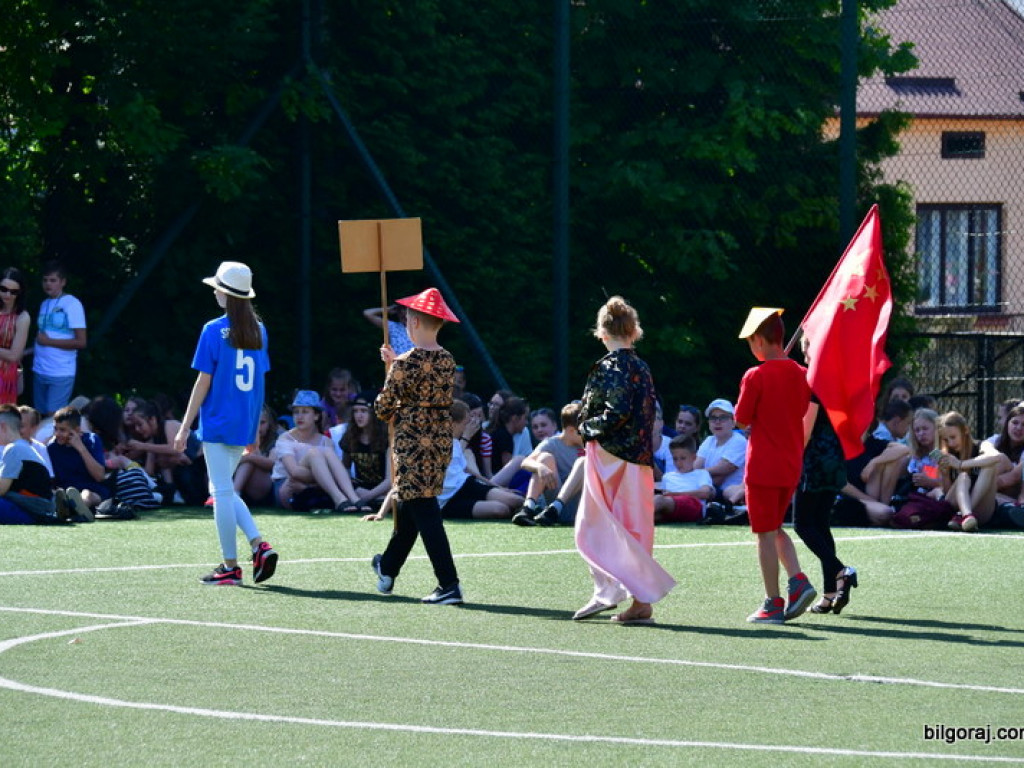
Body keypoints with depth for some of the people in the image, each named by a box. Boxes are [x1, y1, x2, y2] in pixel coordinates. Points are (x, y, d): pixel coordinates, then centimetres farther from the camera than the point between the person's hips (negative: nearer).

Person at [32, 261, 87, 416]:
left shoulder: (72, 304, -7)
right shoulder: (45, 304, 14)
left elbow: (81, 342, -12)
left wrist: (48, 341, -12)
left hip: (62, 374, -7)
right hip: (40, 371, 7)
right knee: (41, 416, 8)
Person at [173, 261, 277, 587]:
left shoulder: (214, 331, -11)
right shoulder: (258, 329, 7)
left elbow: (203, 382, -11)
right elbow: (260, 380, 12)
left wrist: (185, 427, -6)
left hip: (218, 422, -6)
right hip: (245, 423, 6)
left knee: (222, 492, 0)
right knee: (227, 491, 18)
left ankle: (230, 566, 1)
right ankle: (259, 545, 2)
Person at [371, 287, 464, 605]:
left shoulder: (406, 364, -15)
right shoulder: (448, 361, 5)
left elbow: (383, 407, -11)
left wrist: (393, 412, 11)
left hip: (412, 442, -8)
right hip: (442, 440, 8)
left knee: (422, 510, -7)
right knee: (408, 502, 24)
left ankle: (449, 585, -15)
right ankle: (389, 567, 42)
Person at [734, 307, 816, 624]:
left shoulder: (756, 376, -14)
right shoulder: (801, 375, 3)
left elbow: (742, 420, -9)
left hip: (763, 465, -6)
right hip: (791, 466, 6)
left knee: (766, 534, 1)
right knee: (776, 529, 20)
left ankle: (773, 604, 1)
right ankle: (798, 581, 1)